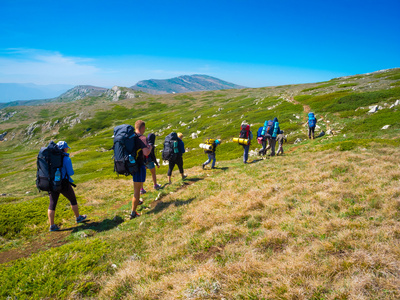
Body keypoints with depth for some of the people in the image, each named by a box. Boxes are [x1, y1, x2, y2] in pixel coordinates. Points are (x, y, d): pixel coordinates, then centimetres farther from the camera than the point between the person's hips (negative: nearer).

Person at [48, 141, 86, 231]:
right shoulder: (66, 159, -14)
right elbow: (70, 173, -13)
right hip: (63, 183, -5)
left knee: (52, 204, 7)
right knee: (73, 200, 15)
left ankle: (52, 225, 10)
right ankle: (78, 217, 31)